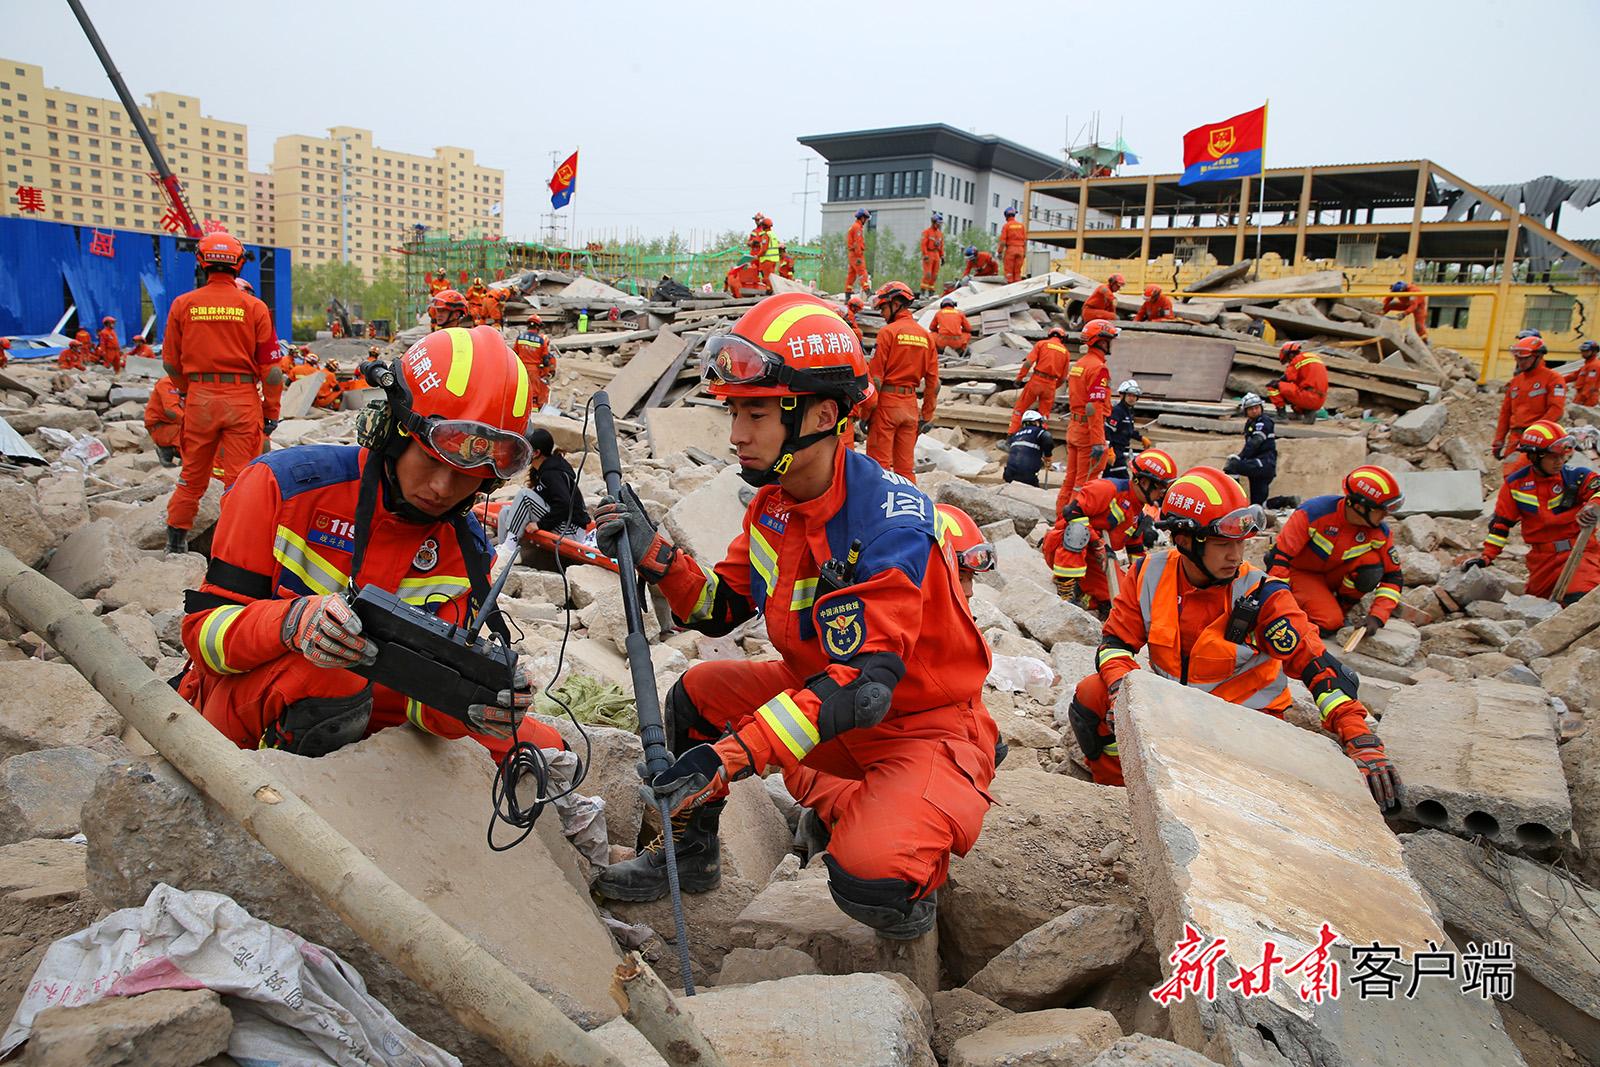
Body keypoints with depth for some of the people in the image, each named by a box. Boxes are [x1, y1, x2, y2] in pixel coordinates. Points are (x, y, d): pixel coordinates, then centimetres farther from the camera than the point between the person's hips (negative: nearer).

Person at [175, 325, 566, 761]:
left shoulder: (466, 551, -8)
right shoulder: (285, 485, -18)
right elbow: (204, 630, -19)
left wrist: (470, 704, -40)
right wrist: (292, 622, -43)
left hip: (367, 710, 4)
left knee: (543, 748, -2)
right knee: (322, 683, -38)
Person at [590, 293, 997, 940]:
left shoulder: (890, 521, -29)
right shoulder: (773, 504, -3)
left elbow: (864, 684, -36)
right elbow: (719, 609, 4)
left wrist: (732, 754, -42)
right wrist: (653, 556, -15)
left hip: (926, 727, -7)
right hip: (823, 693, 8)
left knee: (870, 876, -29)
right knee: (697, 693, 1)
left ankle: (914, 880, 8)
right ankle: (689, 853, 21)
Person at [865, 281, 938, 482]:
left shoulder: (888, 331, -9)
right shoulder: (926, 336, 9)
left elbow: (876, 377, -12)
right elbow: (933, 381, 9)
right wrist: (927, 416, 14)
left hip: (887, 400, -6)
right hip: (910, 404, 6)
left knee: (879, 464, 0)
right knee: (906, 465, 12)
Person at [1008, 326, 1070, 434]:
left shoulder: (1041, 343, 3)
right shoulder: (1065, 352, 11)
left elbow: (1028, 363, -8)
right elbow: (1063, 378, 11)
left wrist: (1019, 379, -1)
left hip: (1036, 380, -2)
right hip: (1051, 385, 2)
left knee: (1019, 409, 8)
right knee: (1043, 414, 14)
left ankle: (1010, 436, 3)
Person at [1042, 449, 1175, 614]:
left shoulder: (1140, 515, 9)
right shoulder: (1109, 488, -18)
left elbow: (1136, 549, 19)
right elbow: (1072, 512, -27)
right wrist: (1097, 543, -26)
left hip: (1094, 560, 7)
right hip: (1061, 547, -7)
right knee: (1077, 531, -42)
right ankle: (1065, 594, -35)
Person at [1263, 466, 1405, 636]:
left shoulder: (1380, 532, -16)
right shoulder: (1314, 513, -30)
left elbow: (1393, 577, -9)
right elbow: (1279, 556, -29)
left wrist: (1376, 617, -24)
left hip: (1333, 576, 5)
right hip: (1300, 572, -5)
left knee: (1372, 563, -26)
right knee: (1328, 624, -29)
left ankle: (1341, 609, -4)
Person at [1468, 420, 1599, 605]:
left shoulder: (1577, 477, -4)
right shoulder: (1515, 484, 2)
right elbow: (1501, 523, 5)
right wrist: (1487, 556, -2)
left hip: (1579, 550, -3)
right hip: (1541, 558, 3)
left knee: (1580, 601, -25)